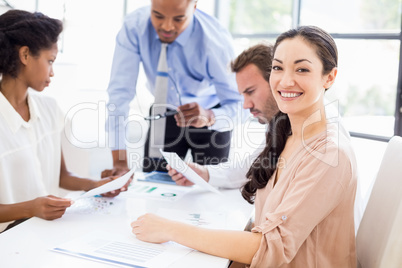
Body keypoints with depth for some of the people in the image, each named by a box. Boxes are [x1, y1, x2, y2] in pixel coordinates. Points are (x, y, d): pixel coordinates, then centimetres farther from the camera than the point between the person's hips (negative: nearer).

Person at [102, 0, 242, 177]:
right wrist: (120, 163, -32)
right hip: (164, 116, 2)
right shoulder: (133, 27, -25)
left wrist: (209, 116, -50)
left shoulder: (216, 40, -29)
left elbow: (237, 105, -27)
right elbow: (120, 92, -26)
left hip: (210, 115, -1)